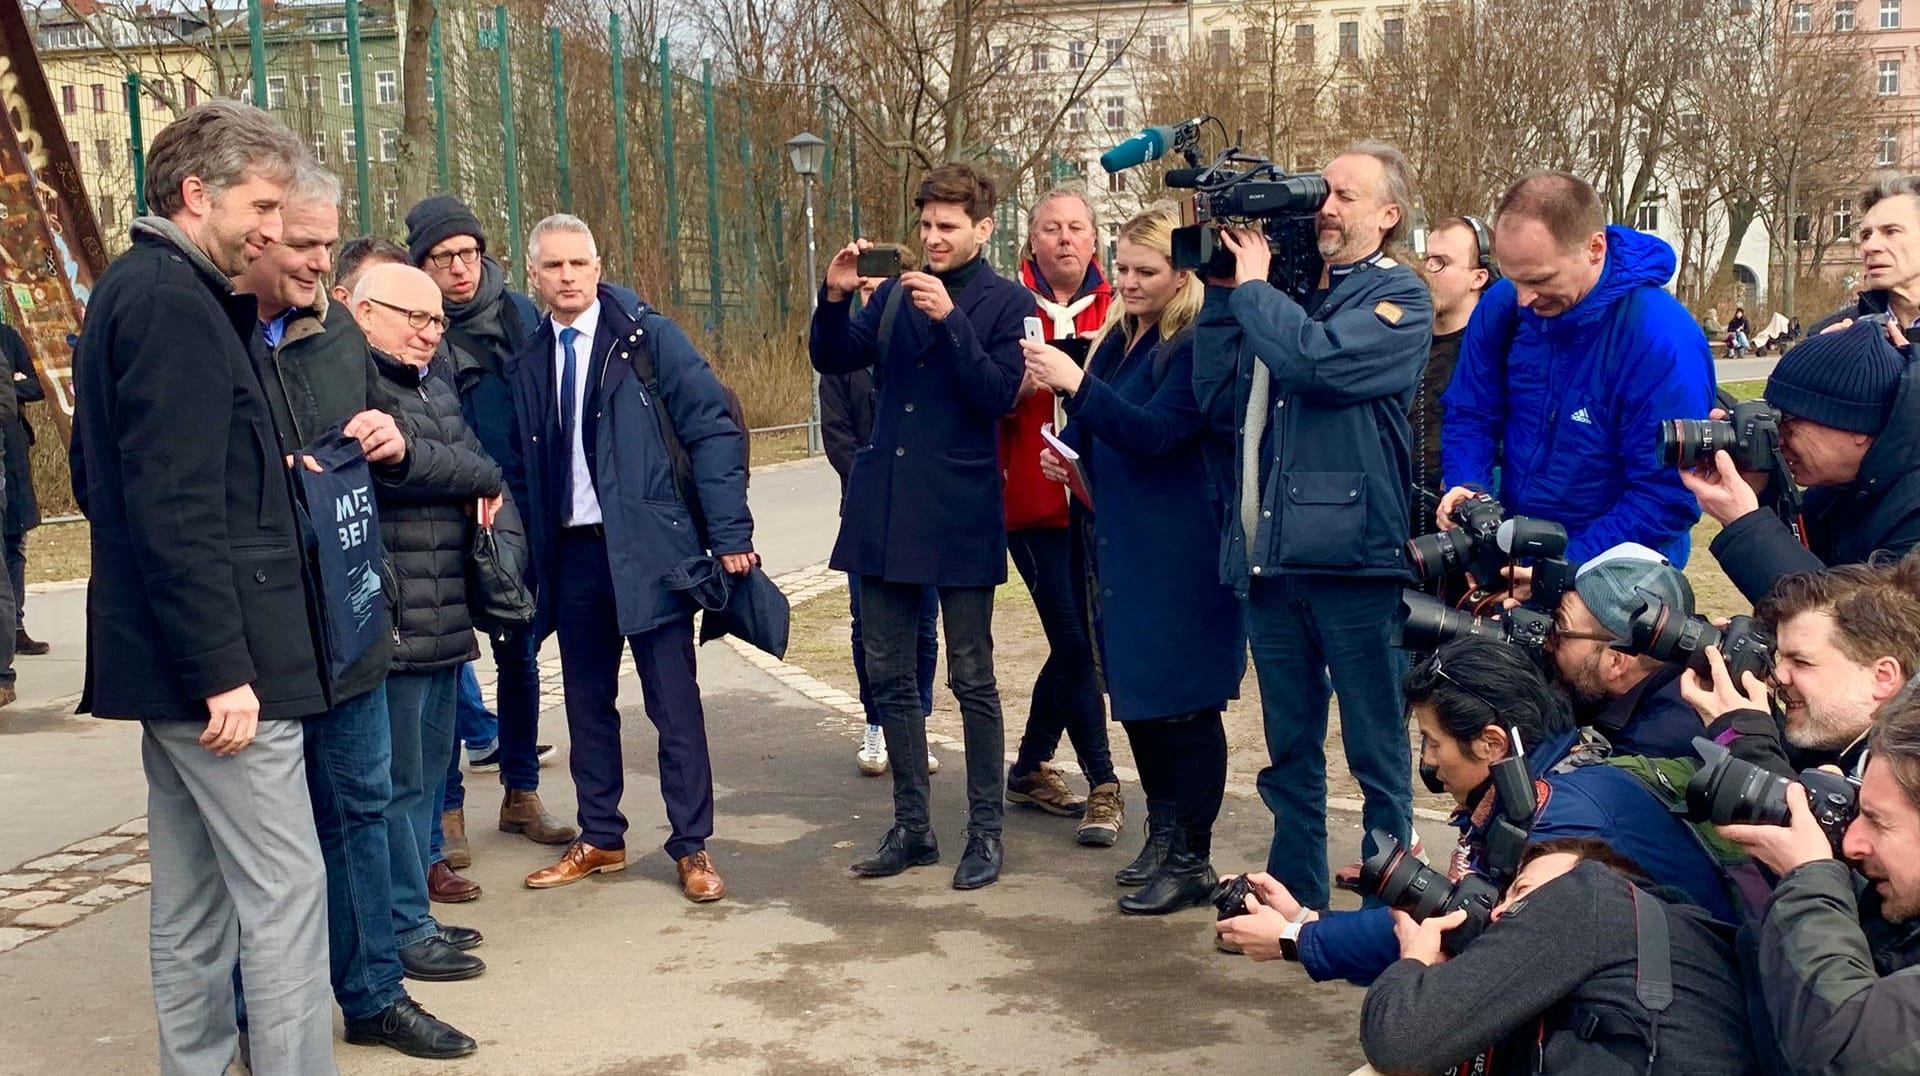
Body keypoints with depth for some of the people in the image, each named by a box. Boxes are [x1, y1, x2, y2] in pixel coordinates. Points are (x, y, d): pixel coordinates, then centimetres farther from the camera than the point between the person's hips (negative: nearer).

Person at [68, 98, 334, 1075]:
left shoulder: (134, 290, 16)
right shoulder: (172, 301, -14)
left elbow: (99, 478, 23)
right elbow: (176, 506, -21)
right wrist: (223, 667, -21)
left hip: (167, 660, 10)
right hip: (215, 656, -10)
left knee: (194, 899, 15)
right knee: (284, 888, -5)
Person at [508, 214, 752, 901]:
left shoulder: (650, 339, -4)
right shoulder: (528, 362, 9)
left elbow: (713, 430, -8)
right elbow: (522, 464, 12)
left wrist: (730, 532, -14)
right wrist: (529, 555, 3)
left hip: (647, 547, -4)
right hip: (571, 554, 5)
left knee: (675, 704, 1)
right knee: (586, 702, 13)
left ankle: (692, 848, 12)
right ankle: (600, 838, 27)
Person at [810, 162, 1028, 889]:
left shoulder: (1006, 303, -3)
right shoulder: (895, 294, 10)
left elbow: (998, 396, -13)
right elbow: (832, 360, 4)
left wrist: (950, 319, -21)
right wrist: (835, 296, -12)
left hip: (959, 514, -5)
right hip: (884, 508, 5)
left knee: (971, 679, 3)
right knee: (889, 675, 10)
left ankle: (985, 832, 15)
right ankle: (911, 827, 22)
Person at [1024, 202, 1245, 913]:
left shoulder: (1198, 345, -13)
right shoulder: (1117, 340, 11)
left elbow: (1153, 434, -23)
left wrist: (1076, 384, -28)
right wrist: (1064, 451, 2)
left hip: (1179, 557, -8)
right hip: (1118, 546, 8)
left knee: (1182, 706, 0)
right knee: (1135, 696, 15)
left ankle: (1191, 862, 11)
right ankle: (1162, 834, 30)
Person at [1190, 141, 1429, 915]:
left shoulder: (1398, 299, -2)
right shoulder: (1288, 292, 15)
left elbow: (1317, 360, -21)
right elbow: (1220, 400, 8)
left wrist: (1249, 285, -7)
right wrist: (1221, 292, 2)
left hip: (1354, 555, -6)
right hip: (1270, 558, 6)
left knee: (1376, 749, 4)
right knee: (1288, 747, 16)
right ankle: (1292, 894, 27)